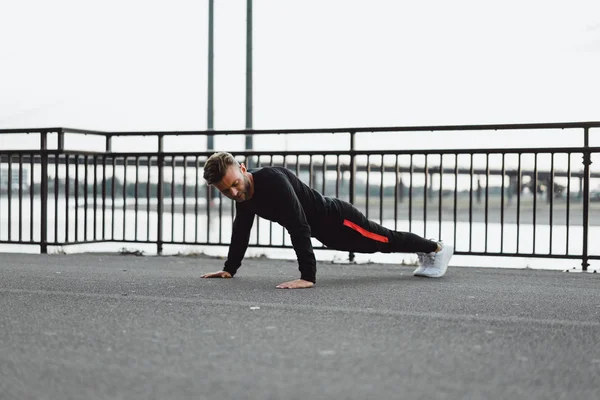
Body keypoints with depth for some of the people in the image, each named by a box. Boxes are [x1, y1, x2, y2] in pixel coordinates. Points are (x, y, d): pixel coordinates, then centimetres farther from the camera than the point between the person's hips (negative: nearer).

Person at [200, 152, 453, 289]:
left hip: (337, 219, -8)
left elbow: (299, 227, -45)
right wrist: (229, 268, 5)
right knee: (381, 244, 29)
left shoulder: (273, 181, -40)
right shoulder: (243, 193, -12)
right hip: (324, 230, 8)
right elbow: (241, 230, 5)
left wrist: (308, 276, -48)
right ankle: (426, 253, 54)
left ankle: (437, 249, 40)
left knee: (386, 241, 14)